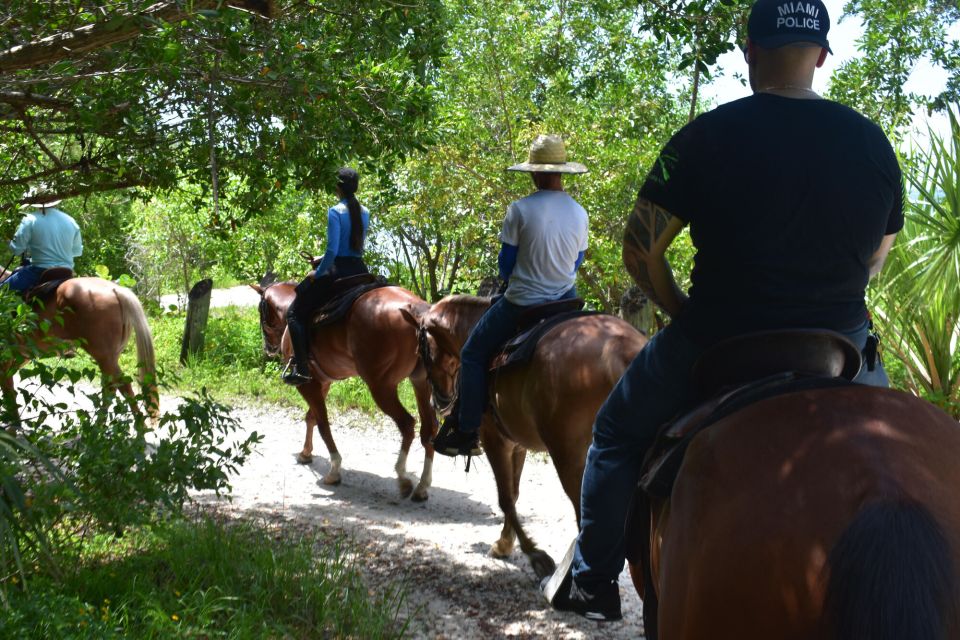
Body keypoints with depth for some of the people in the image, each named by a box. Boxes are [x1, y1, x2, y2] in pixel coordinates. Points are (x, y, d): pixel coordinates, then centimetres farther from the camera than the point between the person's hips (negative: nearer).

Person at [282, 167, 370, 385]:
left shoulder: (335, 212, -12)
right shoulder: (365, 213, 10)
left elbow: (332, 250, -19)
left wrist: (318, 273, -5)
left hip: (338, 271, -6)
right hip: (360, 271, 7)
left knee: (295, 313, 4)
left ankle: (301, 367, -8)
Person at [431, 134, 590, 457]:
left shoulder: (520, 209, -13)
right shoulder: (579, 213, 0)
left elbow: (505, 263, -5)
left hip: (521, 303, -4)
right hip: (566, 301, 4)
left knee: (473, 354, 12)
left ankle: (467, 432, 10)